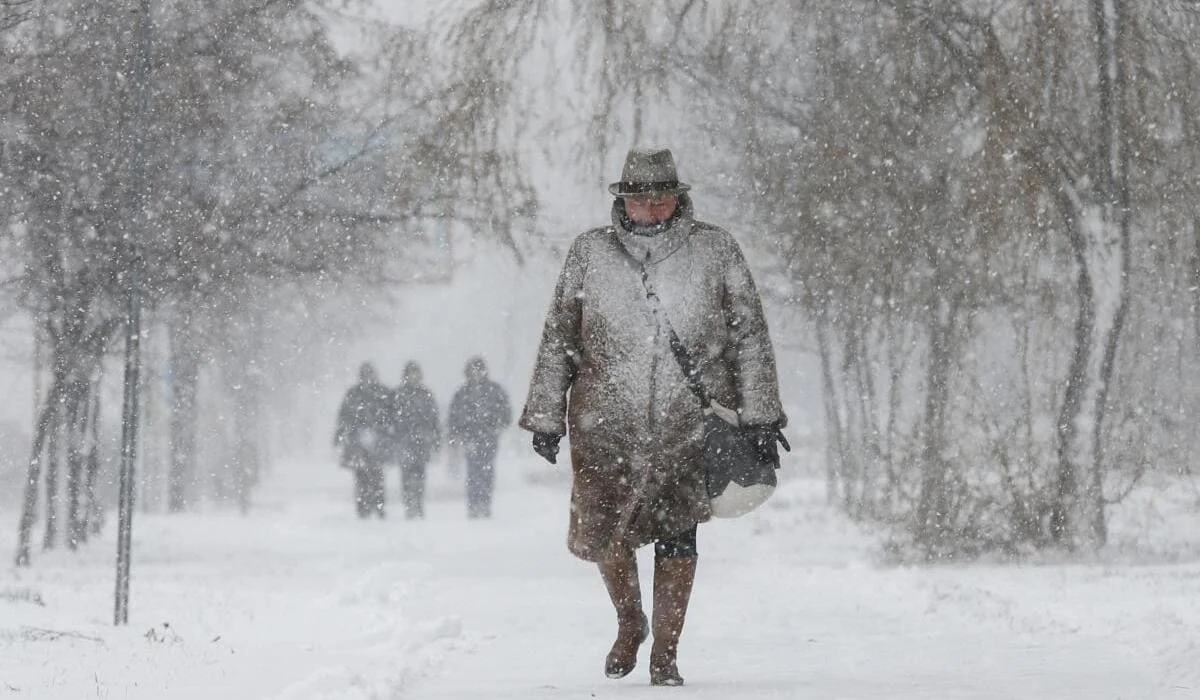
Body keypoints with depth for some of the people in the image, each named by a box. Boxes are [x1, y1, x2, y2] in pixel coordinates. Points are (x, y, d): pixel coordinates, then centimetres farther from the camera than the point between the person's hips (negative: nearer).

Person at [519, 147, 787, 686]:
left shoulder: (715, 250, 4)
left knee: (677, 537, 0)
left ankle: (665, 653, 12)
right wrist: (546, 415, 9)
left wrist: (760, 416, 2)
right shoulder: (590, 252, 6)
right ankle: (629, 622, 30)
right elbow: (557, 338, 12)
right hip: (606, 418, 1)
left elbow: (749, 337, 6)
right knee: (599, 535, 1)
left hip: (690, 423, -1)